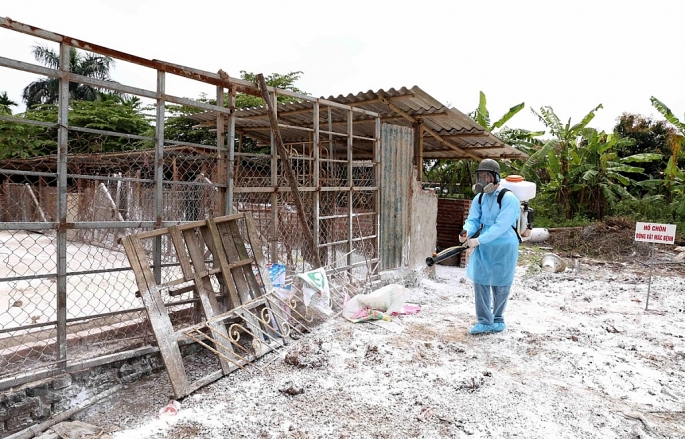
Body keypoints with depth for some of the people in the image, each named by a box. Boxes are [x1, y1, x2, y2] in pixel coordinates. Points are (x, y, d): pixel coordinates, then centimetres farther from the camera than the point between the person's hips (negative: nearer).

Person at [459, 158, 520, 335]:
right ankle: (485, 321, 15)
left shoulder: (508, 198, -17)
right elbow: (473, 219, -2)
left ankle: (498, 319, 29)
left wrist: (479, 240, -31)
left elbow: (501, 226, -25)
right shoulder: (479, 199, 4)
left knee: (500, 285, 8)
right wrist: (467, 231, -26)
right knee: (480, 282, 4)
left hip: (504, 247, -5)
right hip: (483, 247, 5)